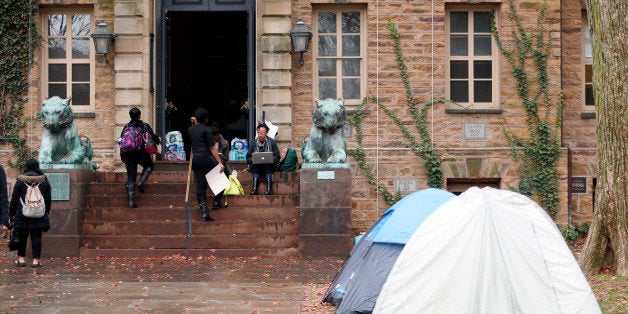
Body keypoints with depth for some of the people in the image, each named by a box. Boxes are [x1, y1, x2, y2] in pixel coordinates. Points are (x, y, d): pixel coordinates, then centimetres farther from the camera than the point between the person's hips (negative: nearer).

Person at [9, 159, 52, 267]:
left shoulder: (20, 181, -3)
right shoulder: (44, 181, 4)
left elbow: (14, 199, 0)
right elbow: (48, 199, 11)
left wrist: (12, 213, 8)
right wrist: (46, 212, 21)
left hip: (23, 214, -1)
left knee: (22, 237, 10)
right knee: (36, 237, 4)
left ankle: (21, 258, 12)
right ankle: (36, 260, 2)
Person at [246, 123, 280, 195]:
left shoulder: (272, 142, 6)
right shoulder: (253, 143, 11)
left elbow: (277, 157, 1)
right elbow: (248, 157, 6)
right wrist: (253, 159, -17)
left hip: (269, 165, -1)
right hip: (256, 166, 1)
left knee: (268, 164, -33)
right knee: (255, 164, -32)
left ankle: (269, 188, -39)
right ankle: (254, 188, -40)